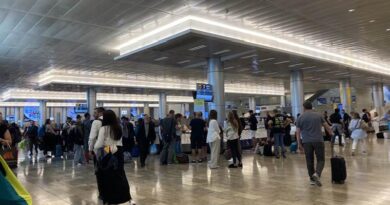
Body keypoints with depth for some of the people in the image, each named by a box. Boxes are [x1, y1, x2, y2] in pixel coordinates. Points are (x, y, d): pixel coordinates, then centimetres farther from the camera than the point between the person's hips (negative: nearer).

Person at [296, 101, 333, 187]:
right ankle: (317, 174, -15)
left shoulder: (300, 118, 4)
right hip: (318, 140, 0)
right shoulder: (318, 115, 6)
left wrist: (299, 144, 6)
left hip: (306, 142, 1)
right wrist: (332, 133, 29)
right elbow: (326, 126, 14)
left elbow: (298, 132, 2)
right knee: (321, 160, 6)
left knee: (309, 161, 10)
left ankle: (312, 179, 15)